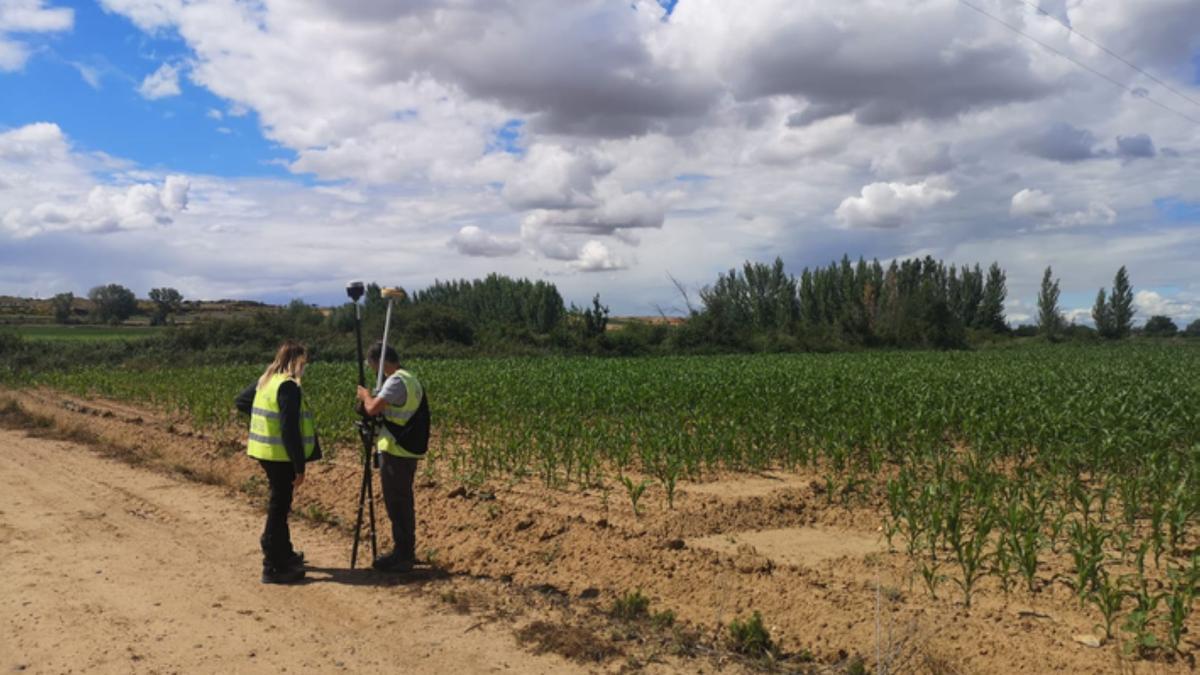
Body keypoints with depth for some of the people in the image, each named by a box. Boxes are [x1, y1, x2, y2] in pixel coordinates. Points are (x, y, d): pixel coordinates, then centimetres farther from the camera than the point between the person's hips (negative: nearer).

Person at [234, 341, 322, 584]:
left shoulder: (265, 380, 8)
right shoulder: (288, 386, -20)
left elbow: (240, 401, 21)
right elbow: (290, 431, -23)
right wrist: (299, 467, -19)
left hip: (266, 452, 9)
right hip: (281, 456, -9)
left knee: (279, 504, 21)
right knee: (279, 507, -2)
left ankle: (283, 554, 36)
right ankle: (273, 568, 5)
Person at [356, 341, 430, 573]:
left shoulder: (396, 381, -18)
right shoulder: (410, 379, 15)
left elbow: (373, 408, -26)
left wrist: (365, 395, -7)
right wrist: (372, 399, 9)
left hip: (396, 452, -10)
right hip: (407, 450, 10)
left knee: (397, 504, -2)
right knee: (403, 502, 18)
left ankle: (402, 557, 5)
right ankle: (406, 552, 27)